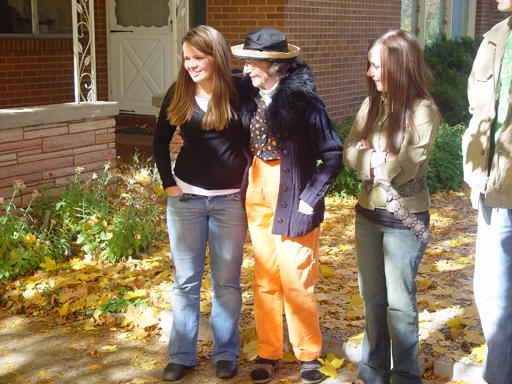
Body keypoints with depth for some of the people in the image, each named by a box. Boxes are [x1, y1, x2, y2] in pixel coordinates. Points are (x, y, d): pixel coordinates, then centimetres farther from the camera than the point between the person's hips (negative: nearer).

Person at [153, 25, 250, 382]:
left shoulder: (240, 92, -7)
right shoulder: (178, 94, 0)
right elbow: (161, 140, 11)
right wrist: (168, 182, 4)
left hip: (230, 200, -2)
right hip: (186, 197, 2)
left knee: (227, 280, 8)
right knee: (186, 279, 8)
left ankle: (226, 353, 22)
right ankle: (182, 355, 20)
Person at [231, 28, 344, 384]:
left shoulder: (303, 99, -16)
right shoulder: (249, 94, 1)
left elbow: (334, 155, -12)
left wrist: (310, 198, -15)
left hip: (293, 200, -5)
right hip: (259, 194, 5)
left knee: (296, 282, 2)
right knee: (265, 281, 12)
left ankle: (309, 355, 21)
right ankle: (269, 353, 25)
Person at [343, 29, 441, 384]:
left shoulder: (423, 111, -15)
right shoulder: (372, 104, 4)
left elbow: (403, 168, -22)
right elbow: (349, 152, -1)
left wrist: (368, 157, -8)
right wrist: (378, 161, -18)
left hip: (405, 219, -6)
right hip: (368, 212, 6)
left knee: (399, 302, 6)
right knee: (373, 297, 16)